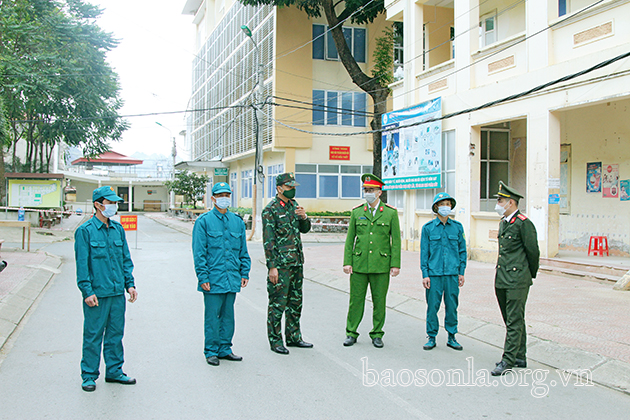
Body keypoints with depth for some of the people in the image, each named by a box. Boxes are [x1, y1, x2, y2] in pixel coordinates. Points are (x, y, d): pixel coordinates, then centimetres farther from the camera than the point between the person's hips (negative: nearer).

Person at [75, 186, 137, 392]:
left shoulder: (118, 229, 10)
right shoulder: (85, 231, -7)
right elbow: (82, 264, -9)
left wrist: (130, 284, 8)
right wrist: (87, 291, -13)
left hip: (118, 292, 5)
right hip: (97, 294, -5)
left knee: (116, 333, 13)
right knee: (93, 336, 2)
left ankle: (114, 371, 25)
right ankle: (89, 375, 15)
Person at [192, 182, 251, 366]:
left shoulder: (237, 221, 11)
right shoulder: (204, 221, -4)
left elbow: (243, 251, 15)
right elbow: (199, 252, -6)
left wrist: (245, 273, 9)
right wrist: (203, 277, -12)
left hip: (232, 279, 5)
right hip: (213, 279, -4)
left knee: (228, 315, 11)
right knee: (212, 316, 1)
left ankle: (225, 349, 22)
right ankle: (211, 351, 13)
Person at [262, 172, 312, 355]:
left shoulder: (294, 205, 12)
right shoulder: (270, 210, -11)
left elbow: (305, 229, 17)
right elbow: (268, 241, -14)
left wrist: (304, 217, -5)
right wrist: (272, 267, -17)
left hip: (297, 262, 8)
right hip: (280, 264, -8)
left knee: (295, 301, 14)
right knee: (278, 302, -1)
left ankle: (293, 336, 25)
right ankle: (275, 341, 9)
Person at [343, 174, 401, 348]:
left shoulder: (391, 212, 1)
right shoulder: (356, 212, 6)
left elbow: (396, 240, 1)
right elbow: (349, 239, 7)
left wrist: (395, 264, -4)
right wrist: (347, 262, 0)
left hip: (381, 265, -1)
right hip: (359, 263, 1)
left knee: (379, 301, 6)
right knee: (356, 300, 5)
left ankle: (377, 334, 19)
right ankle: (351, 333, 17)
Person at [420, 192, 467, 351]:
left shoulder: (457, 227, 6)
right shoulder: (428, 228, 2)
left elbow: (462, 250, 11)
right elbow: (424, 252, 3)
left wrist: (461, 272, 7)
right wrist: (425, 274, -3)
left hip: (452, 274, 2)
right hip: (434, 274, -1)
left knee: (452, 306, 6)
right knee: (432, 306, 1)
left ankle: (451, 337, 19)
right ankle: (431, 337, 14)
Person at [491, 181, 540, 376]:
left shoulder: (523, 223, -12)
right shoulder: (503, 223, 15)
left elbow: (533, 252, -8)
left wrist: (530, 275, 4)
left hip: (517, 281, -9)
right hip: (501, 280, 9)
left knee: (514, 322, -4)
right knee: (512, 321, 15)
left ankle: (508, 361, -1)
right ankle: (519, 358, 25)